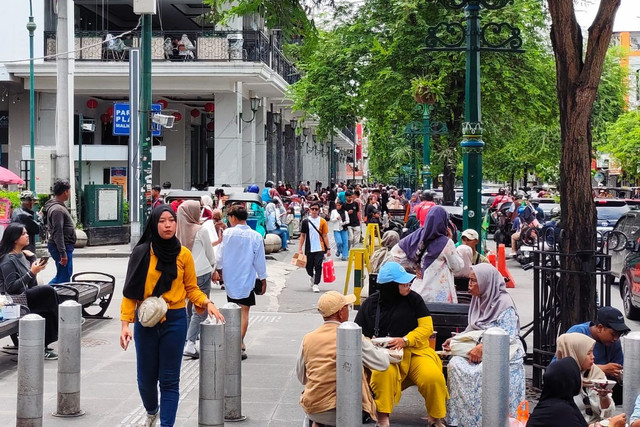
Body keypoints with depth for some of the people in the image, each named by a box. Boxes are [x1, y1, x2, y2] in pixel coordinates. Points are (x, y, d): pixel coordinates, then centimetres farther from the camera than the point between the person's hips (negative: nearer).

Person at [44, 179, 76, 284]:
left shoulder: (58, 206, 14)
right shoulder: (57, 209, -19)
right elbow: (58, 233, -24)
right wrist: (63, 253, -26)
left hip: (65, 246, 10)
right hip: (62, 247, -10)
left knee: (65, 275, 18)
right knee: (64, 277, -4)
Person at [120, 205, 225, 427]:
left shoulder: (183, 254, 0)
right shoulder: (141, 253, -5)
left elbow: (191, 289, 8)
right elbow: (130, 291, -3)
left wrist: (206, 302, -11)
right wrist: (125, 323, -10)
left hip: (174, 321, 0)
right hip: (146, 320, 0)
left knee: (169, 379, 2)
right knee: (146, 376, 11)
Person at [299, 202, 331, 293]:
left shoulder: (322, 221, 1)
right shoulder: (306, 221, 4)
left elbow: (325, 236, 3)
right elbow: (302, 235, 8)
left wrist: (328, 248, -2)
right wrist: (300, 248, 3)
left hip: (320, 248, -2)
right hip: (309, 249, 2)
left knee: (318, 266, -9)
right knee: (309, 266, 10)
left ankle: (316, 284, -1)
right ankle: (312, 276, 42)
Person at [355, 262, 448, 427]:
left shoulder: (413, 299, 5)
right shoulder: (370, 304, 6)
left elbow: (427, 326, 1)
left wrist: (405, 340, -15)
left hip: (415, 351, 1)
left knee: (433, 376, -27)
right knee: (383, 373, -36)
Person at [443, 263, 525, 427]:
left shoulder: (504, 304, -12)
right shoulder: (478, 300, 12)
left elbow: (508, 336, -19)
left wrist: (483, 347, -29)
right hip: (479, 349, 7)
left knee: (482, 371, -34)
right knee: (455, 364, -21)